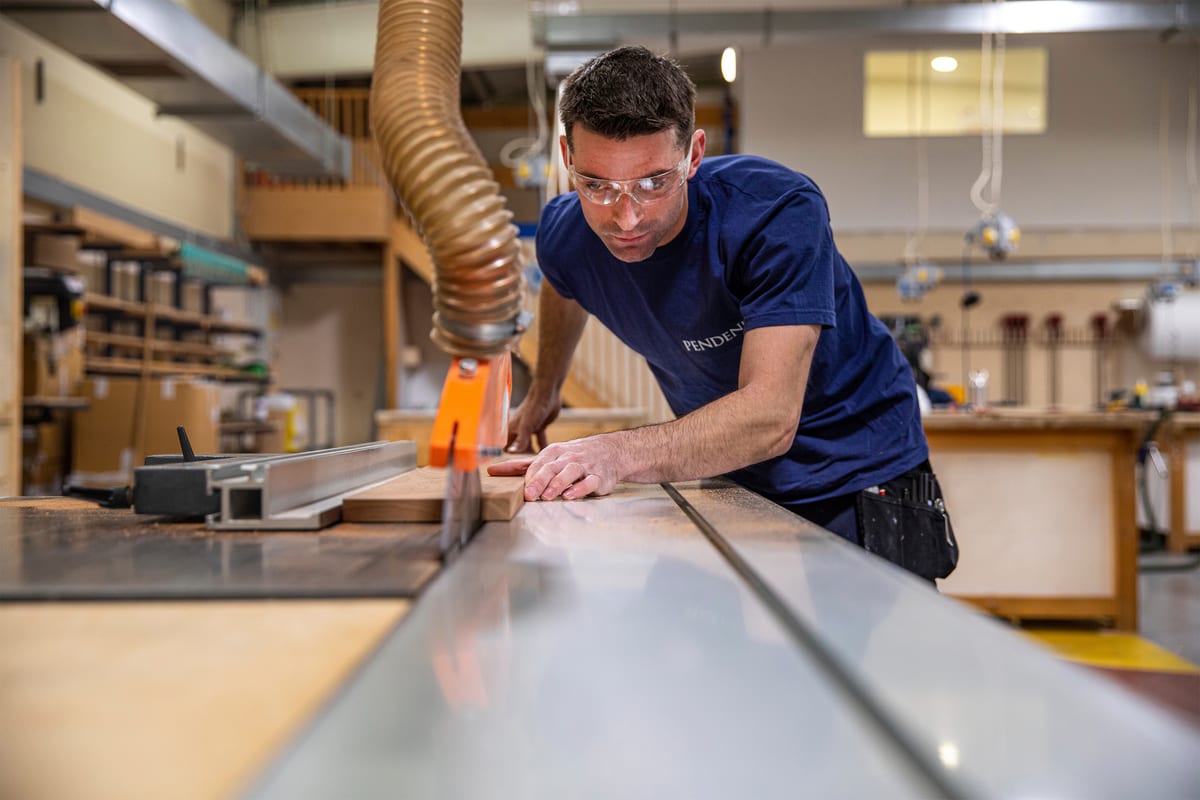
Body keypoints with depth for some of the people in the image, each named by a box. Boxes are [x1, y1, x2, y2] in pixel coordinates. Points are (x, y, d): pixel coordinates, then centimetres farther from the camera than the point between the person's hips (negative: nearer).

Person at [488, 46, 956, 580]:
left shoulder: (776, 212, -30)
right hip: (730, 482, 4)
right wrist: (544, 392, 28)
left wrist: (619, 454, -55)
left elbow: (771, 416, -41)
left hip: (856, 479, -4)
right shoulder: (565, 235, -13)